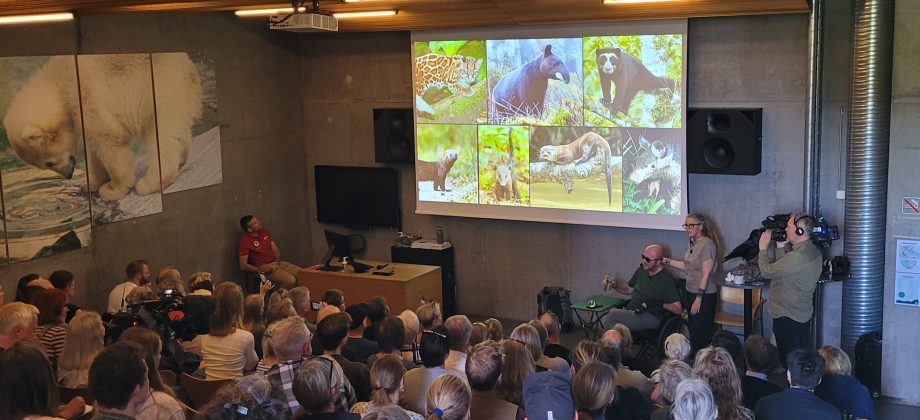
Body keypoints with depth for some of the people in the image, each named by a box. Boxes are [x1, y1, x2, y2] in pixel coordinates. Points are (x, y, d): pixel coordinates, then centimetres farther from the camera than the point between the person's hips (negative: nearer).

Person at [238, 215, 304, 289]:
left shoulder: (264, 231, 9)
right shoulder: (244, 242, -12)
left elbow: (276, 250, 12)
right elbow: (243, 266, -15)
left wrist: (276, 262, -8)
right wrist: (261, 269, -22)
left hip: (278, 263, 7)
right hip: (264, 268, -7)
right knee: (290, 280, -29)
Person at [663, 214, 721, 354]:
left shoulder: (707, 245, -18)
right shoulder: (693, 243, 7)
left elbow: (706, 274, -20)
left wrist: (699, 298, -20)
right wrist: (667, 261, 12)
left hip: (704, 296, -8)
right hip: (691, 293, 9)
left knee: (700, 333, -3)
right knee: (693, 330, 15)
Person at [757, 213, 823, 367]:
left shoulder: (798, 256, -27)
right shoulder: (812, 250, 5)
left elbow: (767, 271, -21)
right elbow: (784, 268, 10)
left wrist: (763, 248, -6)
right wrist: (780, 247, 6)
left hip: (788, 317, -10)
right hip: (801, 314, 10)